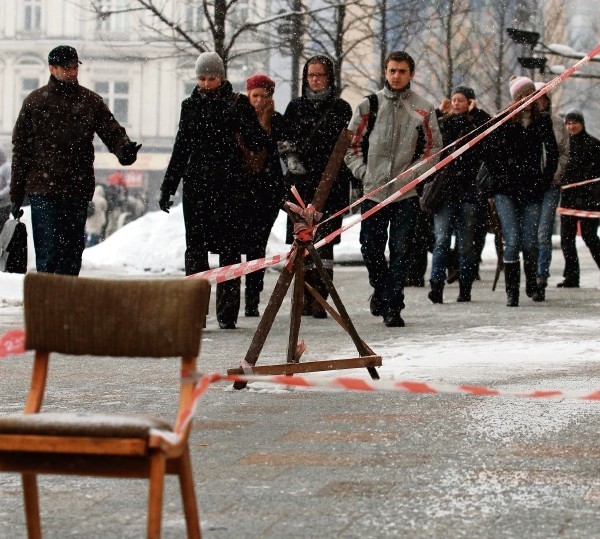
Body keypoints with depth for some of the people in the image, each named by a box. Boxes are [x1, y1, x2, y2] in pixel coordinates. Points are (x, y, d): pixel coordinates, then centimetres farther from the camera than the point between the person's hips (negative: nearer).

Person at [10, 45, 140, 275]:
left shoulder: (91, 101, 9)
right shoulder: (35, 101, 3)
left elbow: (112, 131, 1)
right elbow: (21, 148, 4)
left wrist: (124, 149, -24)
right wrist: (16, 194, 1)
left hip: (78, 189, 3)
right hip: (43, 190, -3)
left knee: (73, 250, 7)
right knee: (48, 250, -8)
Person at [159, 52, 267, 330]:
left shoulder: (238, 104, 1)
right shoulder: (191, 106, 11)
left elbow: (258, 144, -5)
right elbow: (181, 148, 18)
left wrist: (243, 118, -21)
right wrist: (168, 187, 16)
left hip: (229, 186, -3)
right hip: (196, 186, 3)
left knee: (229, 249, -1)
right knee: (196, 247, -1)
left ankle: (227, 314, 4)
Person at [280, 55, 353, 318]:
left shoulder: (341, 108, 7)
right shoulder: (296, 106, 13)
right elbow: (284, 139, 15)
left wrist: (354, 178, 3)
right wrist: (291, 157, -3)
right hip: (301, 180, 3)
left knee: (323, 237, -11)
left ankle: (319, 297, -13)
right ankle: (304, 296, 8)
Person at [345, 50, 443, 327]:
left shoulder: (423, 109, 3)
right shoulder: (369, 105, 6)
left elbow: (434, 148, 8)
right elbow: (351, 143, 12)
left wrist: (413, 173, -4)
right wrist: (362, 170, 0)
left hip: (406, 193, -1)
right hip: (373, 192, 2)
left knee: (399, 251, -5)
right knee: (371, 249, 7)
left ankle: (392, 306, 0)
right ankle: (380, 288, 34)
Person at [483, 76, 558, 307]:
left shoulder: (543, 122, 7)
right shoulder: (503, 122, 1)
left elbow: (552, 154, 13)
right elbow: (490, 154, 4)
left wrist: (545, 180, 6)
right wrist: (500, 177, -4)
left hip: (532, 191, 2)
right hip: (506, 191, -1)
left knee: (530, 242, -1)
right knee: (512, 240, -10)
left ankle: (531, 282, 24)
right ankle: (512, 291, -5)